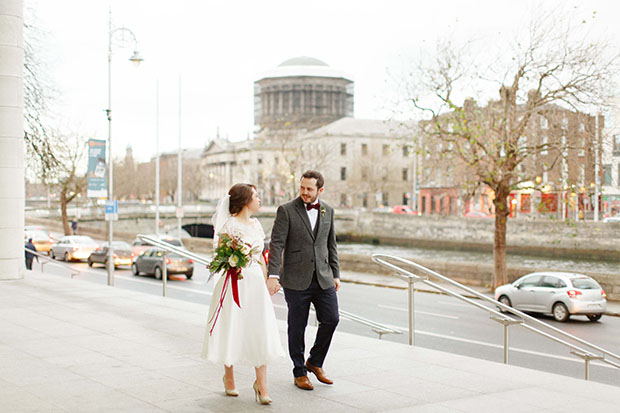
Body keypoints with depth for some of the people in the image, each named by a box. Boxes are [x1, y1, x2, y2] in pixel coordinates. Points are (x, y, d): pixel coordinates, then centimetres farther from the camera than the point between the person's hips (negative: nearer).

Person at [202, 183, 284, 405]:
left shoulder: (256, 224, 13)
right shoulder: (229, 225, -9)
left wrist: (267, 283, 16)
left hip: (256, 283, 6)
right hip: (235, 283, -6)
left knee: (261, 334, -1)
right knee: (232, 331, 6)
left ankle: (261, 384, 4)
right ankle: (229, 377, 26)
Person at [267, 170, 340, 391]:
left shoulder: (328, 210, 9)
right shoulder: (286, 210, -6)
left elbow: (331, 245, 15)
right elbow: (276, 244, -11)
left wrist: (335, 274, 11)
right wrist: (273, 275, -19)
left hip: (323, 278, 4)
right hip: (296, 279, -4)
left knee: (331, 319, 0)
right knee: (297, 327, 4)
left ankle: (314, 362, 22)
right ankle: (299, 373, 18)